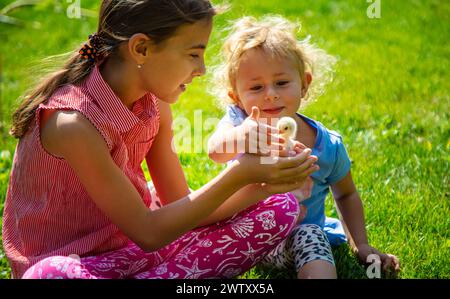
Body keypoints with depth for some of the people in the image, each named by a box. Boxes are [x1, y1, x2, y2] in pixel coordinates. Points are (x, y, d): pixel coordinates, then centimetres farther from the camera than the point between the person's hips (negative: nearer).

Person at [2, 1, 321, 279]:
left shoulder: (154, 105, -2)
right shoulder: (74, 121, -26)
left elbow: (181, 205, 1)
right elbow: (148, 233, -21)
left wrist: (261, 186, -13)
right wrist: (238, 176, -24)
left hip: (130, 247, 8)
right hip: (68, 261, -7)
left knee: (280, 209, 1)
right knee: (52, 275, -46)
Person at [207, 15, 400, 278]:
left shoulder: (328, 146, -11)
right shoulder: (239, 121, -15)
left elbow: (346, 195, 9)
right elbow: (216, 150, -40)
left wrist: (362, 246, 3)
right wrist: (241, 136, -63)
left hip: (301, 234, -1)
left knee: (310, 237, -33)